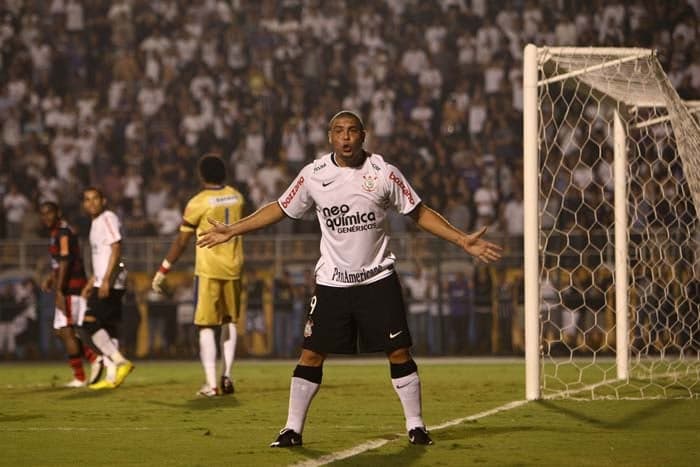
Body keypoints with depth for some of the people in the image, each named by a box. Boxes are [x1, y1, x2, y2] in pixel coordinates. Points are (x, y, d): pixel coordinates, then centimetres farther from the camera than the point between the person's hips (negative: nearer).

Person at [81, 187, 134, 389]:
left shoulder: (108, 219, -9)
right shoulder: (96, 223, 21)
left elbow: (116, 249, -18)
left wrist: (106, 280, -23)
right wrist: (91, 283, 25)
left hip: (110, 282, -10)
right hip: (102, 283, 10)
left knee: (89, 323, -14)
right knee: (107, 327, 7)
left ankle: (120, 361, -14)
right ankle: (111, 377, 7)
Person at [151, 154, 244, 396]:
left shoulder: (198, 203, -10)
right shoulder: (236, 197, 4)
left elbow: (181, 242, -7)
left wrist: (162, 271, 0)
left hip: (208, 270, -4)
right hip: (233, 268, 5)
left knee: (206, 326, -1)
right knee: (229, 322, 19)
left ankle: (212, 384, -9)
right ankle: (226, 376, 12)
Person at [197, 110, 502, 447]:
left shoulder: (384, 173, -6)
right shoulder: (313, 175, -3)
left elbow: (420, 213, 1)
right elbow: (279, 209, 9)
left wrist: (464, 241, -6)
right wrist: (232, 230, 8)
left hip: (378, 279, -1)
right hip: (332, 283, 1)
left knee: (399, 353, -2)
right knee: (311, 355, -2)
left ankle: (415, 426, 10)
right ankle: (292, 429, 7)